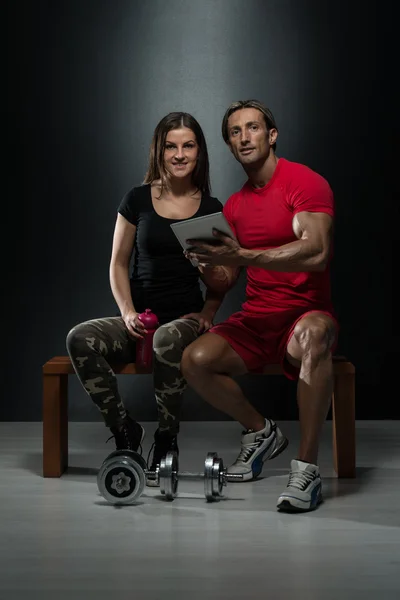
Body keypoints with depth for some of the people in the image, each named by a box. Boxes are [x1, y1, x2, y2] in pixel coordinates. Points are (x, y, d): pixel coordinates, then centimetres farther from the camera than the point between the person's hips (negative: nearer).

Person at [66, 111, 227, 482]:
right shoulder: (138, 200, 7)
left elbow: (218, 281, 12)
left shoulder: (211, 209, 7)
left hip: (186, 318, -1)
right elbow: (118, 263, 9)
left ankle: (166, 439, -17)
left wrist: (207, 313, -8)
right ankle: (124, 430, -12)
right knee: (79, 338, -28)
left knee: (167, 340, -39)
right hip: (140, 319, 2)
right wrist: (128, 312, -6)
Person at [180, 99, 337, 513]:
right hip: (255, 319, 6)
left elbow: (316, 253, -24)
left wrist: (241, 255, -31)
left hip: (306, 313, -6)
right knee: (195, 360, -20)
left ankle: (307, 468, -32)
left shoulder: (306, 183, -8)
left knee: (311, 336, -41)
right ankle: (261, 432, 7)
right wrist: (210, 261, -8)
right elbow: (228, 273, 16)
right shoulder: (235, 205, 13)